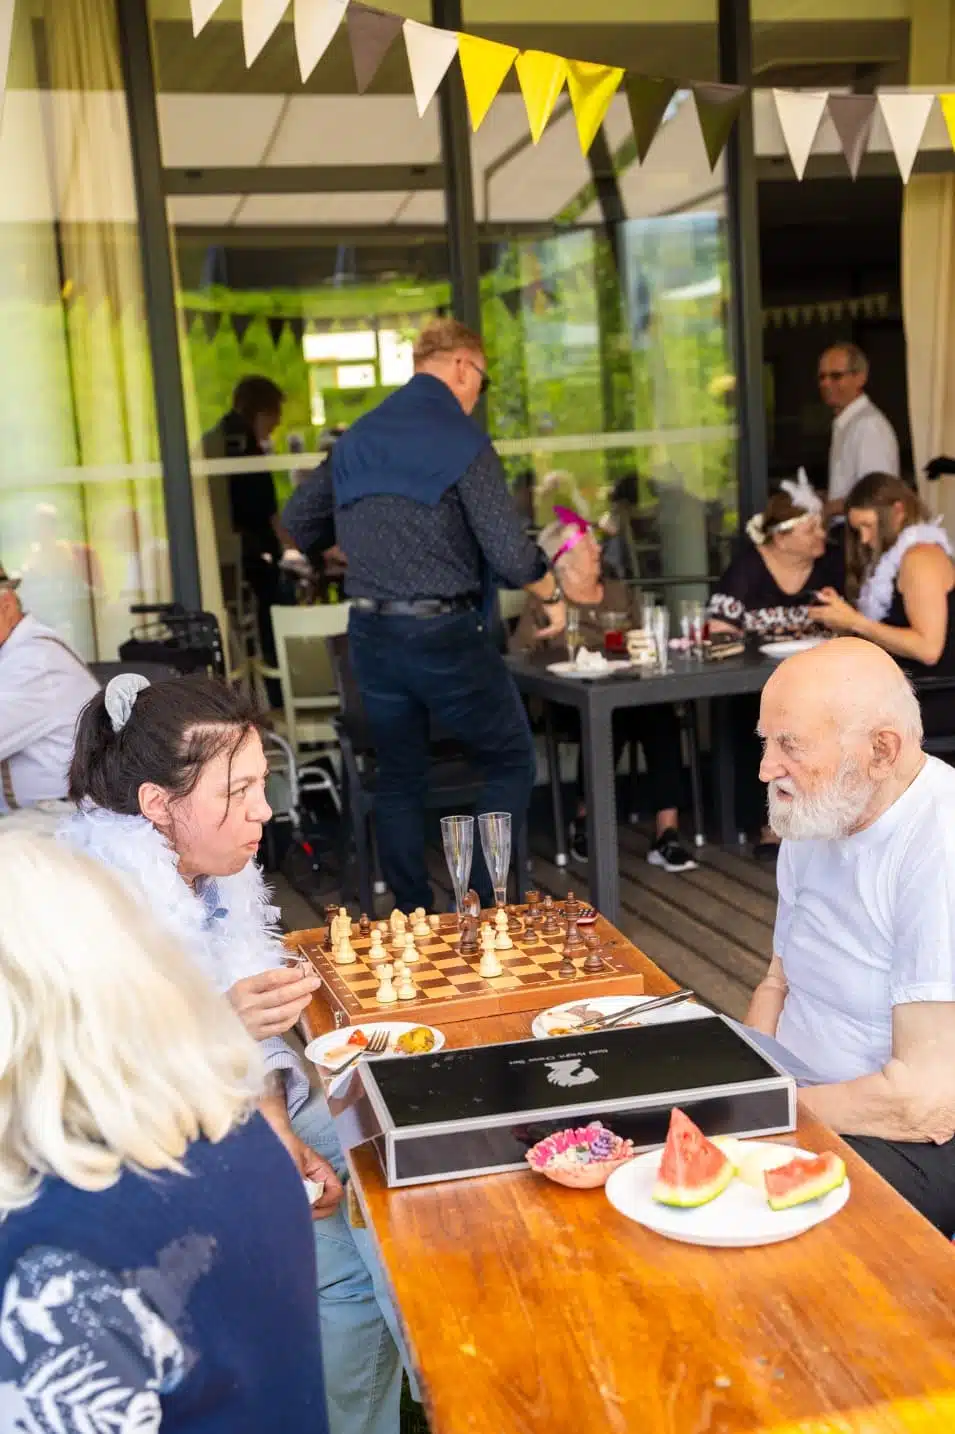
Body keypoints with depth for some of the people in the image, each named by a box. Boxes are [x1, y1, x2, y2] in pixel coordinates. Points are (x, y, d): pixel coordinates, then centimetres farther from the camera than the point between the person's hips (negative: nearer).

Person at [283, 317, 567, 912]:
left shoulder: (356, 438, 10)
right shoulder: (462, 439, -10)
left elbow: (300, 522, 19)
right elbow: (509, 551, -15)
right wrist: (553, 594, 3)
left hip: (371, 632, 6)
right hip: (444, 633, -6)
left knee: (399, 779, 16)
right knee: (511, 763, 10)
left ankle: (412, 917, 20)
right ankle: (483, 906, 5)